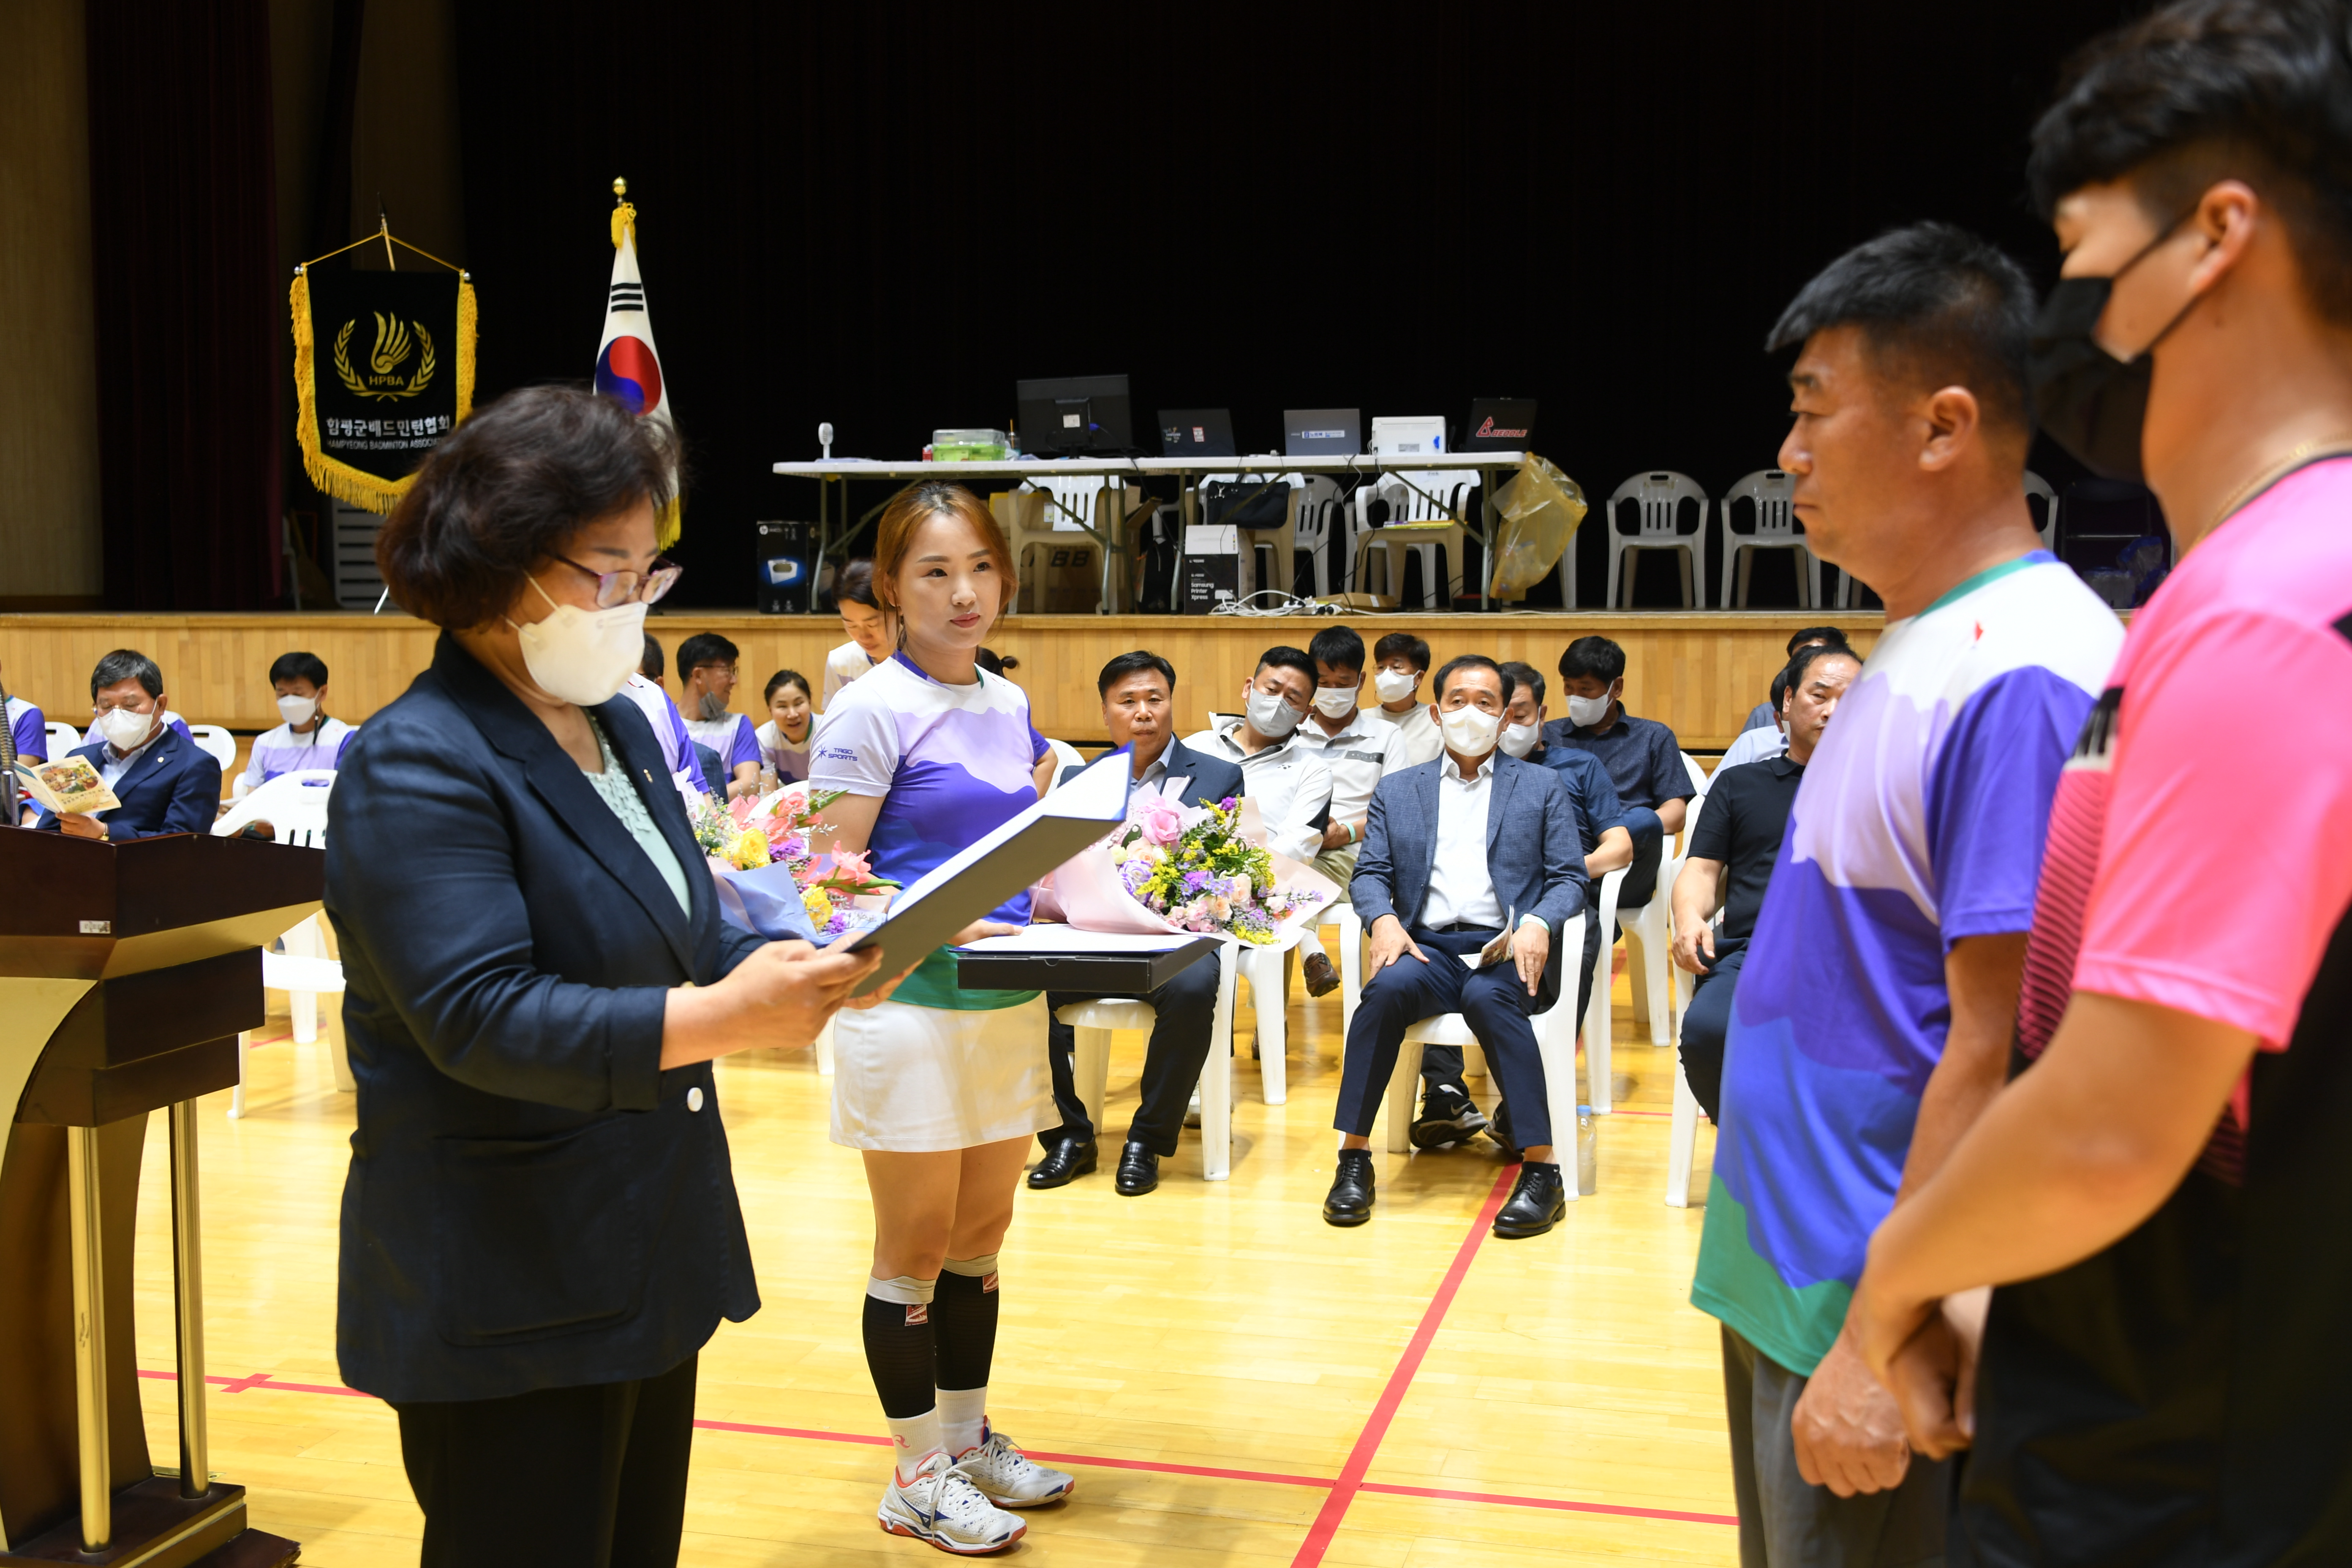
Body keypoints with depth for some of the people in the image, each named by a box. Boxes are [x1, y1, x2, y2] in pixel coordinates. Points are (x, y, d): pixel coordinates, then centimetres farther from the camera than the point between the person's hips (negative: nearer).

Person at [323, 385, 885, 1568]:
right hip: (507, 1301, -8)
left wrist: (801, 969, -4)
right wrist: (716, 1020, -35)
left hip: (650, 1268, 8)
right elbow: (479, 1018, -26)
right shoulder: (419, 768, -17)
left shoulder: (620, 726, 11)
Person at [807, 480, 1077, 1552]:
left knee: (982, 1234, 16)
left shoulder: (1010, 705, 10)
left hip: (1006, 1004, 7)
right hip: (911, 1008, -6)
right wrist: (947, 929, -24)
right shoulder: (873, 710, -10)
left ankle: (970, 1439, 31)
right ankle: (918, 1478, 18)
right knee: (915, 1248, 4)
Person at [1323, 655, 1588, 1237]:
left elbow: (1569, 878, 8)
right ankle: (1354, 1156, -26)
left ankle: (1542, 1170, -33)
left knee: (1487, 997, -36)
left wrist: (1538, 923, -13)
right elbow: (1370, 873, 12)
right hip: (1428, 946, 1)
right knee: (1389, 986, -33)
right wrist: (1383, 919, -11)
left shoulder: (1541, 786, 16)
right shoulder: (1397, 790, 20)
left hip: (1507, 949, -1)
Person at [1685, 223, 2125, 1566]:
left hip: (1873, 1311, -9)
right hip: (1787, 1270, 9)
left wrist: (1885, 1343, -21)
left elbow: (1998, 1054, -23)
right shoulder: (1916, 648, 9)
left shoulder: (2024, 677, -21)